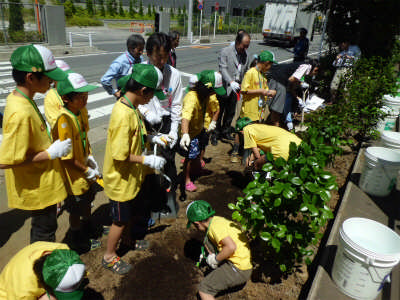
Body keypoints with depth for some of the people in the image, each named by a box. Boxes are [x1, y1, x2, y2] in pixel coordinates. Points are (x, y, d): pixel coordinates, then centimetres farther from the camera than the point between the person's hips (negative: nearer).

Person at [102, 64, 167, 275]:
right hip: (120, 178, -9)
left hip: (132, 175, 9)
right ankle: (110, 256, 33)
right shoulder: (123, 114, -30)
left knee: (133, 212, 27)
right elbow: (120, 155, -29)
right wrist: (147, 160, -24)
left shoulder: (131, 107, 0)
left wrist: (152, 138, 4)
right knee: (121, 220, 11)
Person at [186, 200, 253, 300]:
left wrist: (215, 259, -16)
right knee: (207, 241, 19)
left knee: (203, 290, -3)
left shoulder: (214, 225, -20)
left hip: (239, 270, -9)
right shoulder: (218, 219, 7)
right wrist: (214, 256, 26)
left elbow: (231, 247, -30)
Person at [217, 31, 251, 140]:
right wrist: (231, 82, -33)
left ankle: (226, 131, 30)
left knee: (231, 112, 14)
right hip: (224, 87, -5)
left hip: (235, 87, 6)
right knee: (220, 110, 4)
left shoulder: (246, 54, 10)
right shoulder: (225, 51, -8)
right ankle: (217, 132, 18)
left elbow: (246, 71, 17)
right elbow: (223, 68, -19)